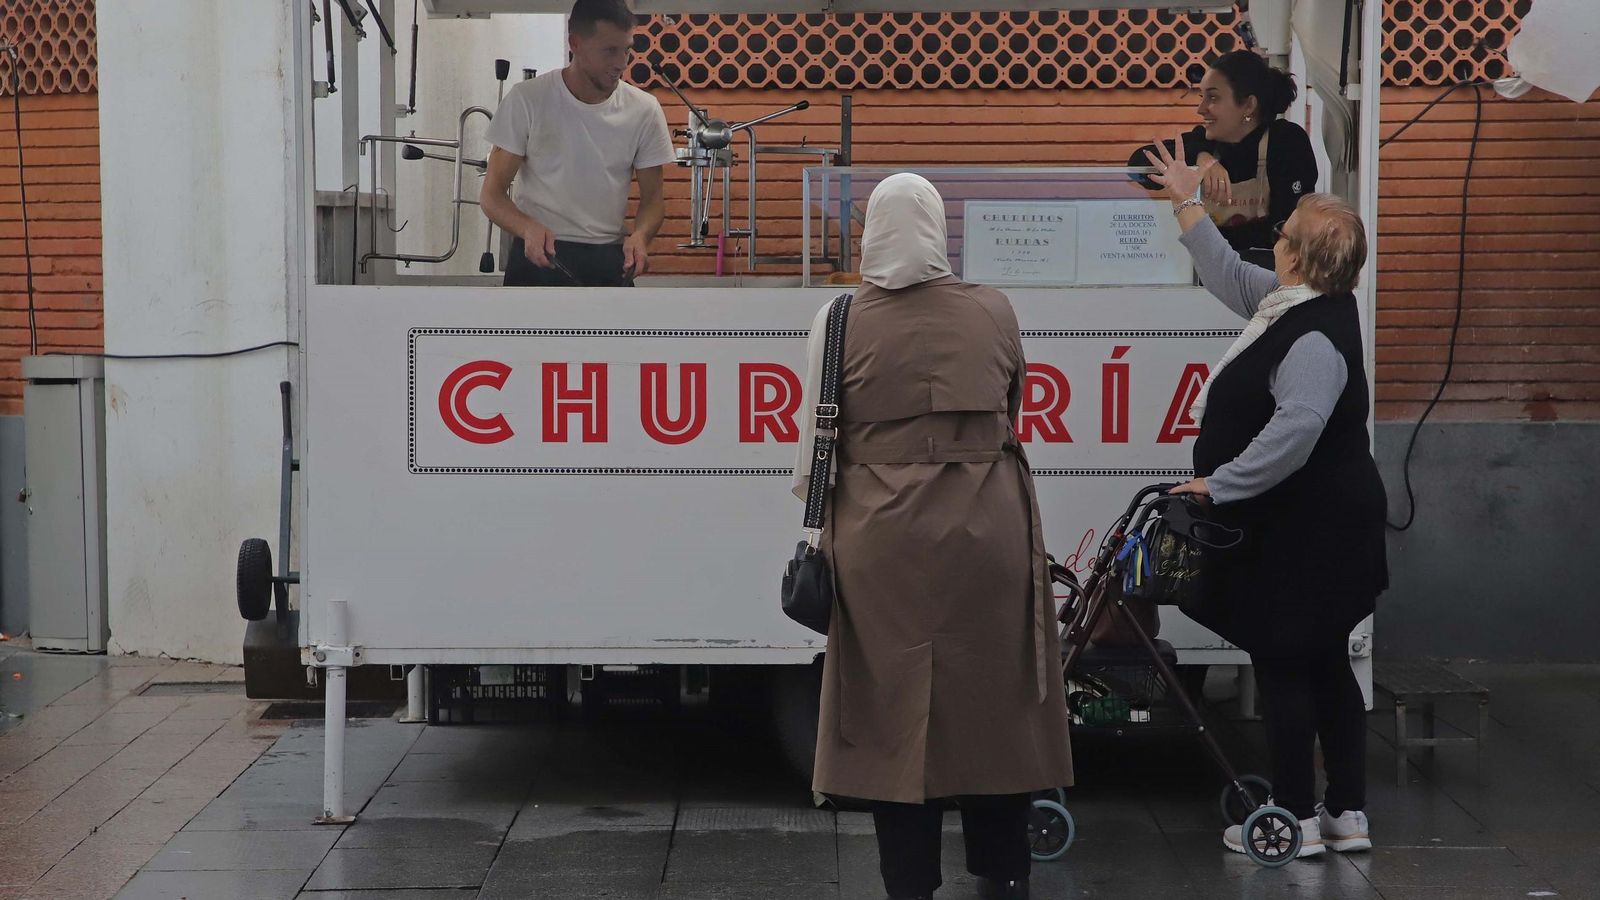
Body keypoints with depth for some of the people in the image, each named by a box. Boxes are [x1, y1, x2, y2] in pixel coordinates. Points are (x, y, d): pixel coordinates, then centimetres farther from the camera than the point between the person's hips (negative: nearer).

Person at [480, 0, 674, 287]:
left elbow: (652, 196, 10)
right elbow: (492, 193, -4)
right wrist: (528, 228, -26)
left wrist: (640, 235, -15)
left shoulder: (644, 110, 1)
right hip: (538, 255, -2)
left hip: (609, 263, 3)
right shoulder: (527, 100, -6)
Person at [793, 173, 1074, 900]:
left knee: (895, 704, 7)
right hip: (986, 530, 1)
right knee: (991, 697, 12)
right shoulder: (992, 311, 1)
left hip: (883, 537, -1)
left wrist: (819, 528, 13)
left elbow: (818, 441, -1)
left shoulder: (842, 321, -4)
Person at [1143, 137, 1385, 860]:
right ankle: (1347, 813, 20)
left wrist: (1221, 483, -25)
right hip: (1310, 525, 10)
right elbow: (1229, 276, 24)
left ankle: (1296, 818, 6)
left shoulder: (1315, 336, -22)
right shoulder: (1290, 304, 9)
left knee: (1282, 666, -2)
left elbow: (1295, 428, -33)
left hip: (1306, 529, -10)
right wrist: (1186, 204, 25)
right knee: (1325, 666, 13)